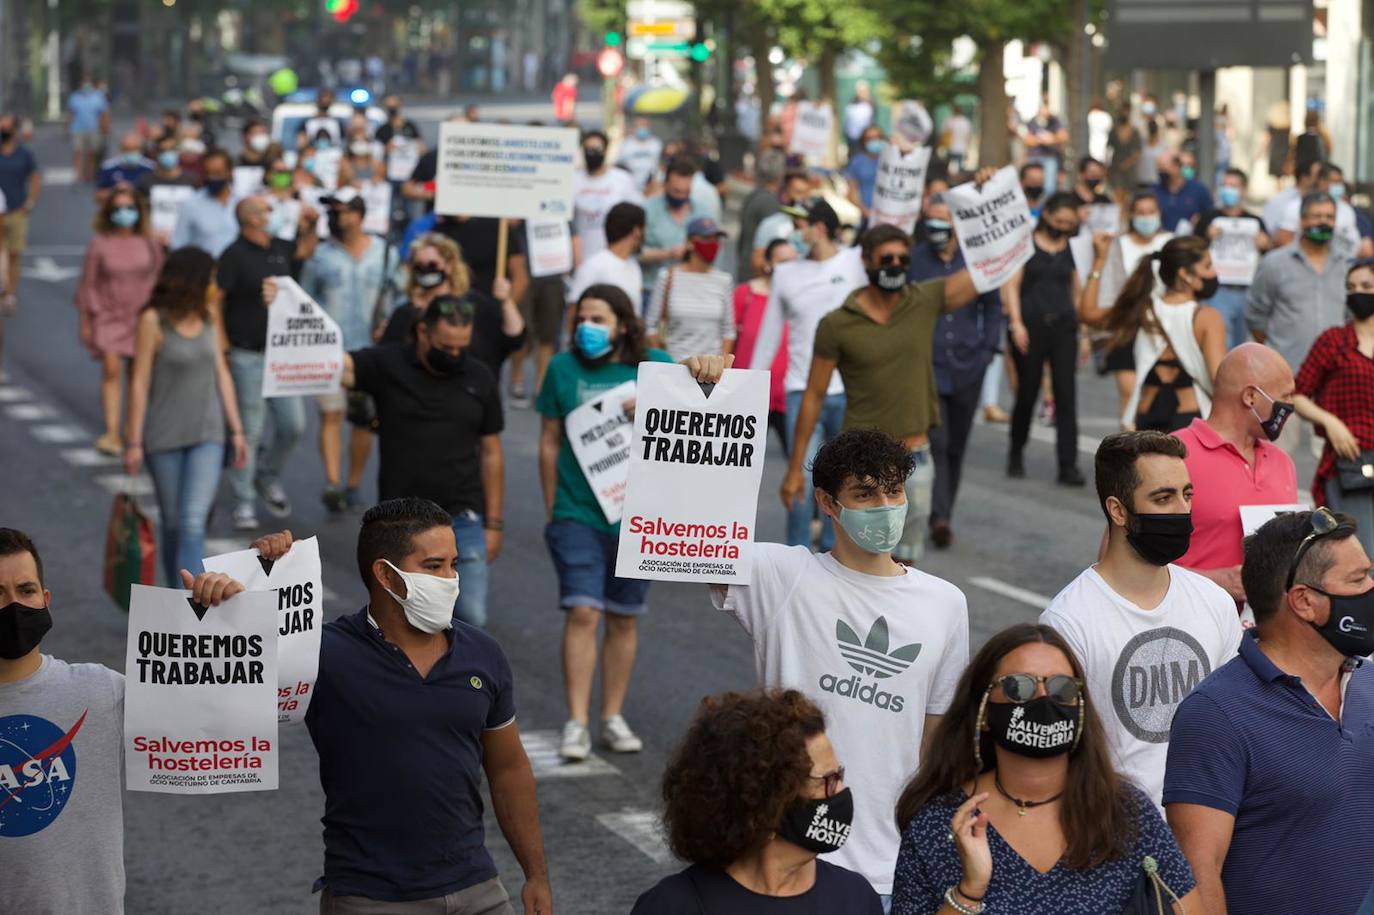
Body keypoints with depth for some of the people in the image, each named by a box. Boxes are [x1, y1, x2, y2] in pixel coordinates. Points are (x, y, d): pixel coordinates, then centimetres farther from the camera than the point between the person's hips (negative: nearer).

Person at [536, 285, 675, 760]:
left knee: (623, 618, 9)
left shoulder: (656, 366, 1)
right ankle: (576, 722, -9)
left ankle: (613, 717, 20)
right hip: (578, 512, -1)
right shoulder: (564, 368, 2)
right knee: (582, 613, -10)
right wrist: (551, 509, 6)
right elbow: (550, 443, 6)